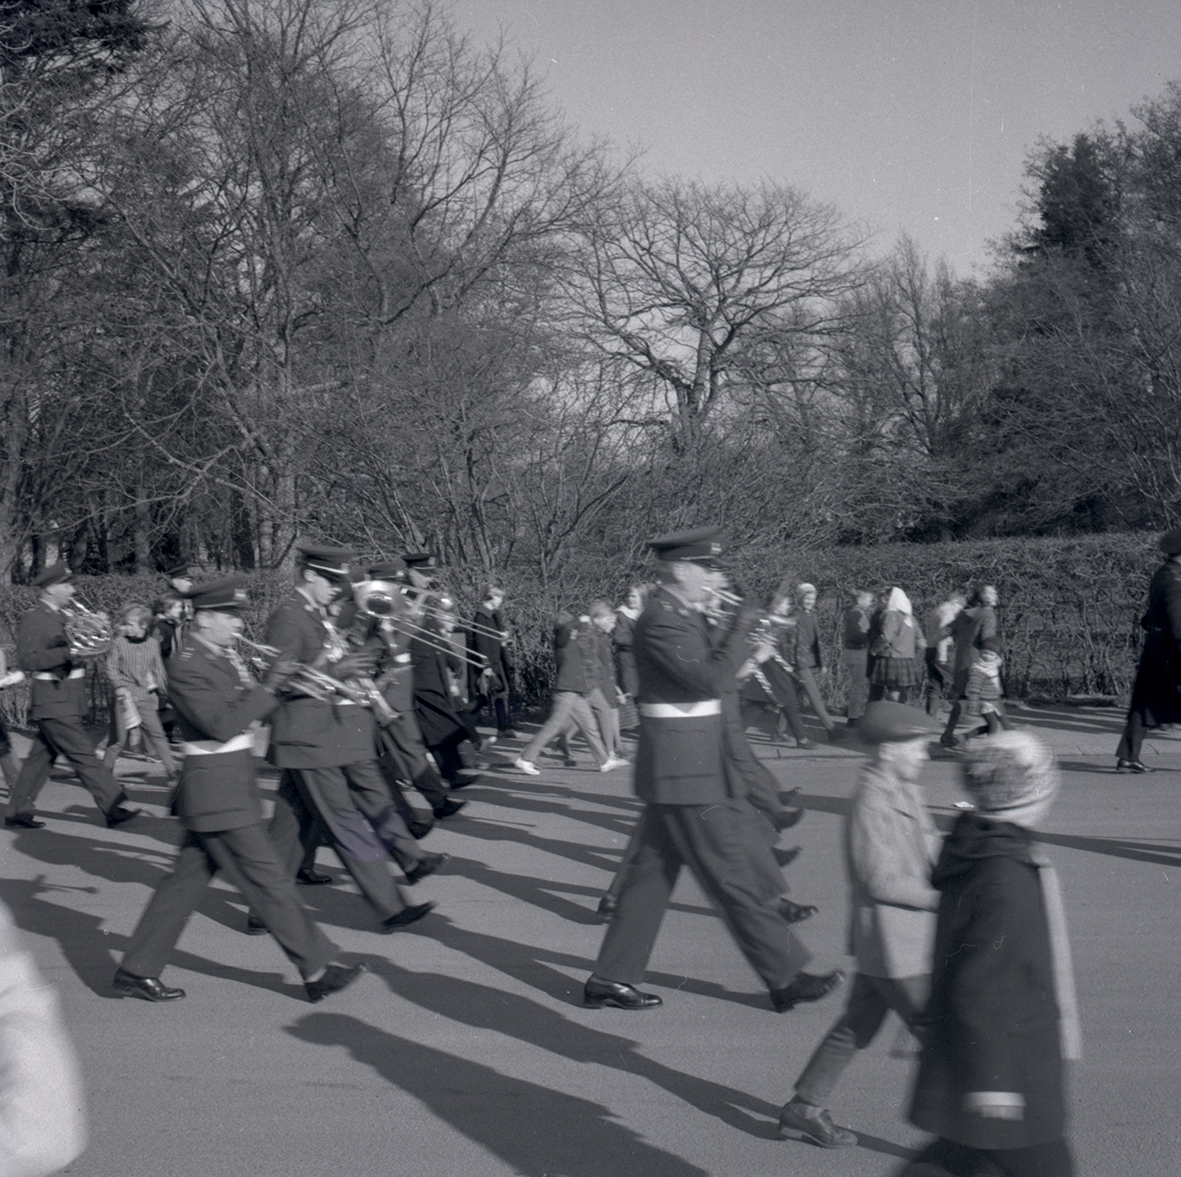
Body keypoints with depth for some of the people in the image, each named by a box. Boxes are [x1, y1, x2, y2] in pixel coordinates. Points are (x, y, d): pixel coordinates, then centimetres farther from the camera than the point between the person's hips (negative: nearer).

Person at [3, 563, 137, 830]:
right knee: (84, 756, -9)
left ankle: (17, 811, 18)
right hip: (54, 704, -10)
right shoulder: (33, 620, -12)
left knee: (41, 758, 12)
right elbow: (27, 659, -21)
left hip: (65, 703, 10)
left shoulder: (56, 618, 17)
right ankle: (112, 808, -8)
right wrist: (66, 653, -26)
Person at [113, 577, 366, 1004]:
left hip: (235, 787, 10)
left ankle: (137, 970, 19)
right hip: (217, 790, -10)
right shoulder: (188, 668, -17)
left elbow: (242, 708, 19)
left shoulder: (225, 656, 11)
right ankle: (317, 969, 4)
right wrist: (267, 687, -24)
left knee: (187, 880, 12)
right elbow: (222, 725, -25)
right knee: (269, 879, -3)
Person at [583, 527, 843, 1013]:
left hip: (687, 764, 10)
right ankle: (786, 977, 6)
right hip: (684, 768, -10)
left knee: (652, 871, 13)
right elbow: (711, 678, -25)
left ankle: (610, 979, 19)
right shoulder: (660, 620, -18)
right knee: (733, 876, -2)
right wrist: (742, 626, -16)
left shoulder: (684, 614, 12)